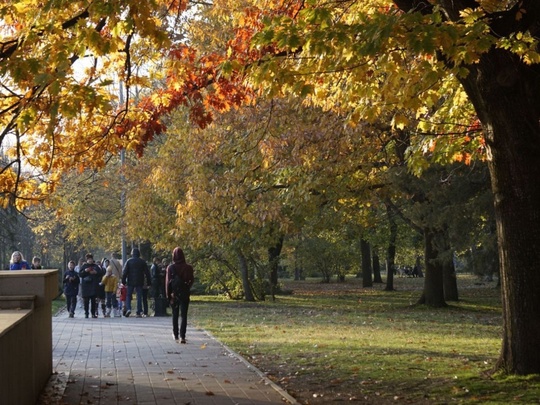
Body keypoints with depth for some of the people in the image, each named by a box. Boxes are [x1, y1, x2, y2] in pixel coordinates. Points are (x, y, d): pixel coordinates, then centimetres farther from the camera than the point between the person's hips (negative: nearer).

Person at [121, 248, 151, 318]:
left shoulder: (129, 261, -1)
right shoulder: (142, 262, 4)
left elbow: (124, 272, -4)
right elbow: (147, 272, 5)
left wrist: (123, 281, -1)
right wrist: (148, 282, 10)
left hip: (130, 281, -1)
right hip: (139, 282, 1)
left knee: (128, 295, 9)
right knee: (139, 297, 3)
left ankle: (128, 309, -11)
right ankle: (139, 312, 0)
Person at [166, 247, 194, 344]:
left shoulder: (170, 267, -7)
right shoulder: (188, 267, -7)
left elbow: (168, 282, -5)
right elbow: (191, 280, 0)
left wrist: (168, 295, 2)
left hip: (174, 294, 1)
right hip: (185, 294, -1)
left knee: (175, 315, 17)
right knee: (184, 315, 0)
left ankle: (175, 334, 25)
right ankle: (182, 336, -11)